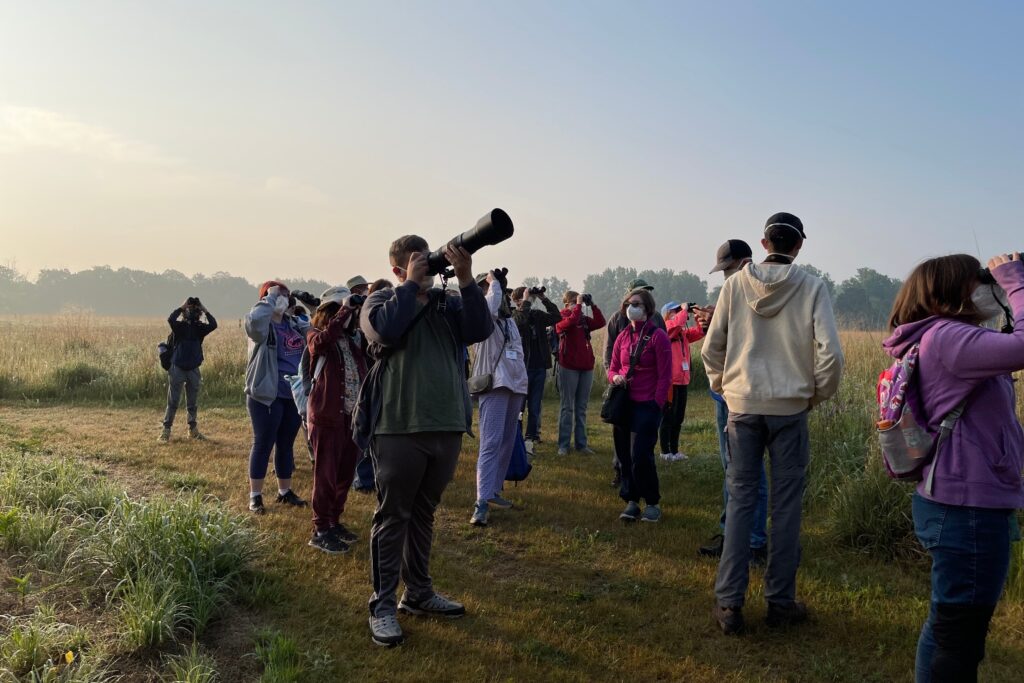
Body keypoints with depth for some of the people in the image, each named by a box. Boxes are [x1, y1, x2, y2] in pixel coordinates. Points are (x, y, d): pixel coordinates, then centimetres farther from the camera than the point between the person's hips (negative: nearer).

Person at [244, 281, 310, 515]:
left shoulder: (294, 323, 11)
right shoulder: (262, 326, -10)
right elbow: (254, 318, -33)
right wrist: (270, 298, -19)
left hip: (294, 395, 7)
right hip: (266, 395, -7)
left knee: (286, 444, 15)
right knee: (263, 444, 1)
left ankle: (285, 492, 27)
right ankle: (255, 496, 11)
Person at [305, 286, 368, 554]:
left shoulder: (353, 339, 16)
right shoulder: (315, 335, -3)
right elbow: (321, 342, -26)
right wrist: (345, 309, -25)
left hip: (352, 415, 6)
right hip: (327, 415, -6)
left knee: (345, 473, 12)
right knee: (326, 474, -2)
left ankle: (334, 522, 26)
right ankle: (320, 530, 6)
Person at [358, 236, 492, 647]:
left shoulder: (447, 303, 12)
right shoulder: (382, 300, 2)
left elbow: (480, 330, -5)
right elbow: (386, 329, -20)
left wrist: (465, 280, -12)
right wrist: (411, 284, -12)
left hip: (447, 427, 5)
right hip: (398, 428, -4)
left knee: (424, 513, 17)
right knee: (393, 516, 2)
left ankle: (418, 593, 29)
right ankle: (382, 605, 11)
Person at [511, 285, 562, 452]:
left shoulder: (537, 314, 9)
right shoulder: (514, 316, -3)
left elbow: (557, 318, -3)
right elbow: (520, 321, -25)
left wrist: (544, 299, -7)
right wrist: (526, 301, -18)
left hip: (539, 367, 4)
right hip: (523, 368, -4)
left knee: (535, 407, 6)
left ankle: (530, 438, 12)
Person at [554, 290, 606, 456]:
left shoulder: (584, 318, 11)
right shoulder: (561, 318, -2)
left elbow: (600, 322, -2)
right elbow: (570, 322, -23)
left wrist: (592, 305, -5)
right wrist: (579, 305, -15)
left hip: (586, 366, 5)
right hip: (568, 367, -5)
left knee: (582, 408, 10)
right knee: (567, 407, 0)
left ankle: (581, 443, 16)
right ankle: (563, 445, 5)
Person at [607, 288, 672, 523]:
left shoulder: (658, 336, -5)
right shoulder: (622, 337, 11)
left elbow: (665, 376, -7)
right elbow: (612, 368, 18)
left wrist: (656, 404, -13)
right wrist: (615, 377, -5)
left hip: (647, 406, -6)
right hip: (623, 404, 6)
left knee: (640, 455, -9)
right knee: (623, 455, 7)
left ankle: (653, 503, 8)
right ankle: (631, 501, 18)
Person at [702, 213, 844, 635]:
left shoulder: (736, 284, 0)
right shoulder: (811, 288, -5)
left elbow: (711, 347, 3)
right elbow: (829, 352, -10)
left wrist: (721, 385, 19)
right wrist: (820, 393, 8)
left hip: (742, 405, 2)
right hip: (790, 408, -1)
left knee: (740, 500, 7)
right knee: (786, 505, 8)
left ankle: (729, 603, 7)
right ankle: (781, 602, 17)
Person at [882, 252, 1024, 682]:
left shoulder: (948, 339, 16)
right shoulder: (945, 336, -17)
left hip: (958, 502, 11)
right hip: (968, 509, -11)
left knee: (947, 625, 22)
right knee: (960, 634, 0)